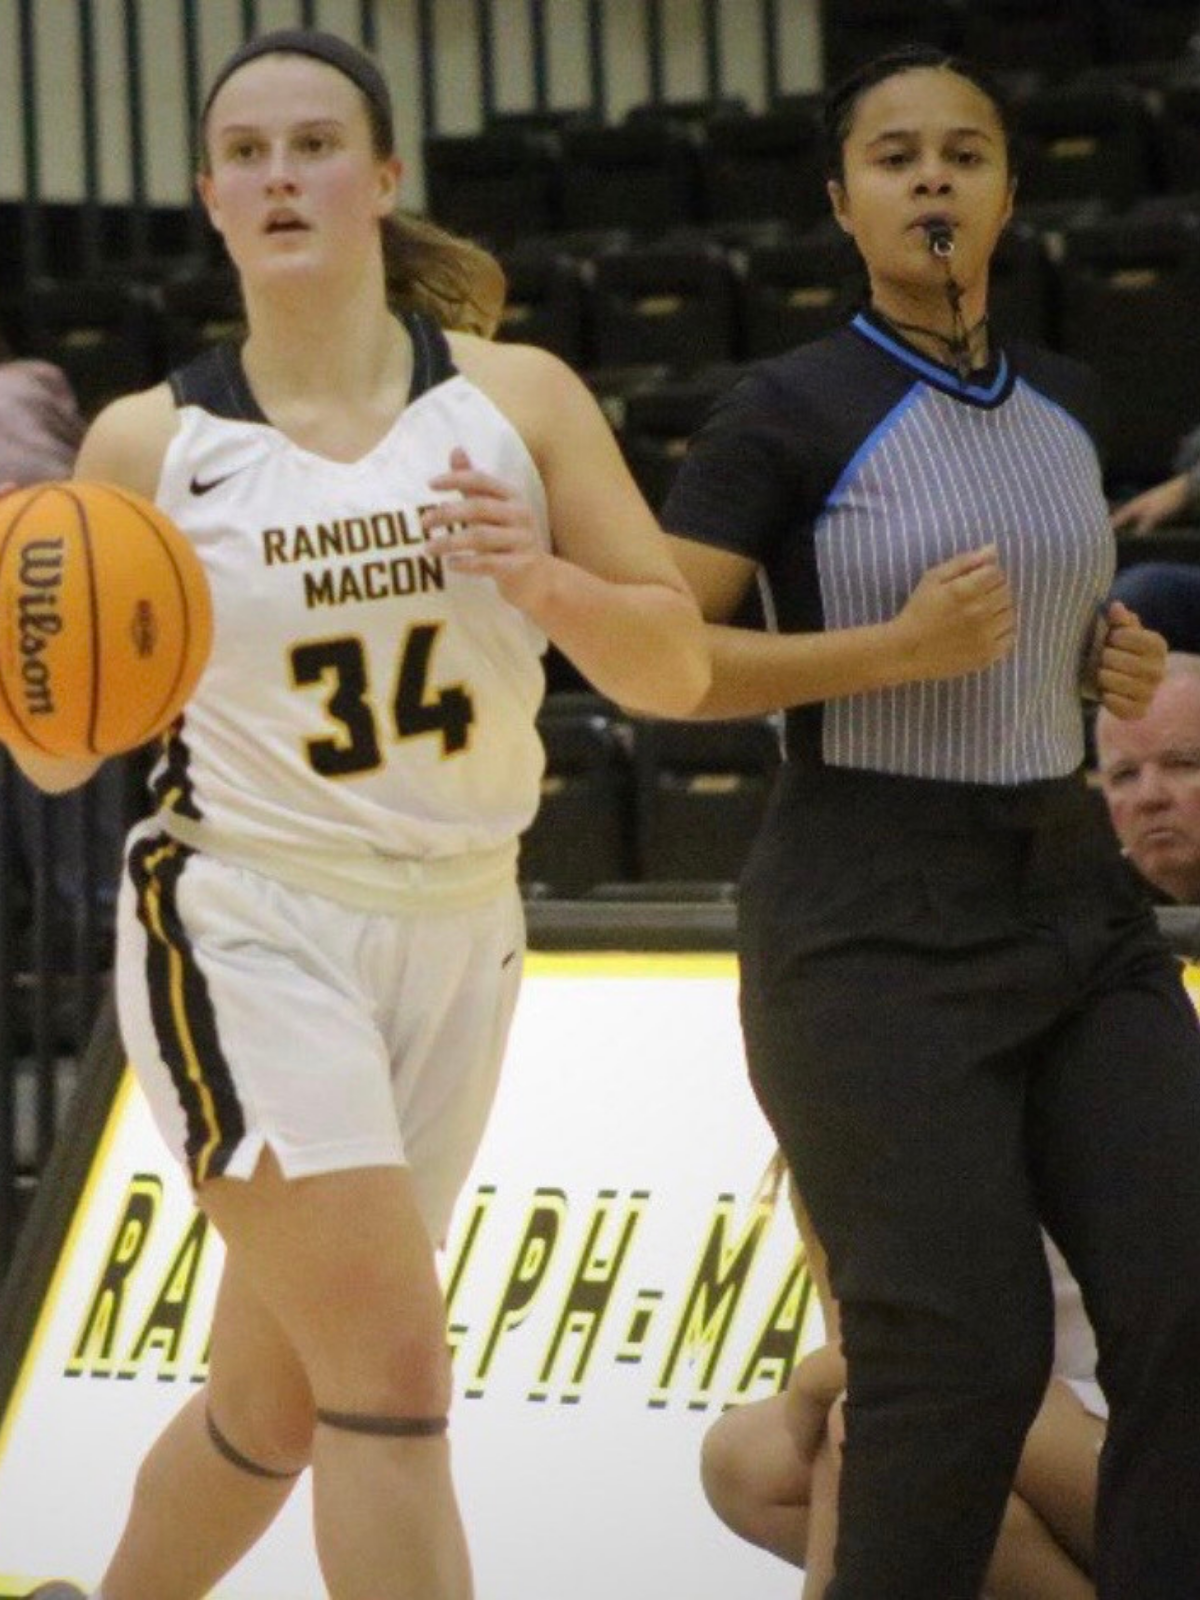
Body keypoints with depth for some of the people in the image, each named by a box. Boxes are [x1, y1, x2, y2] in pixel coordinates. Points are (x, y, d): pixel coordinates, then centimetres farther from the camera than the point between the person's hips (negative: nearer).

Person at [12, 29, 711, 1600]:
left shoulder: (518, 401, 1)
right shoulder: (151, 442, -3)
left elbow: (679, 669, 2)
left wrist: (546, 581, -17)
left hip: (455, 936, 4)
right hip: (246, 927, -3)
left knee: (274, 1405, 12)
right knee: (393, 1370, -18)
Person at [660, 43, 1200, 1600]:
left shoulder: (1063, 406, 11)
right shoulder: (793, 414, -8)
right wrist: (899, 648, -22)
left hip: (1074, 893, 6)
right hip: (875, 922, -6)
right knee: (963, 1353, -10)